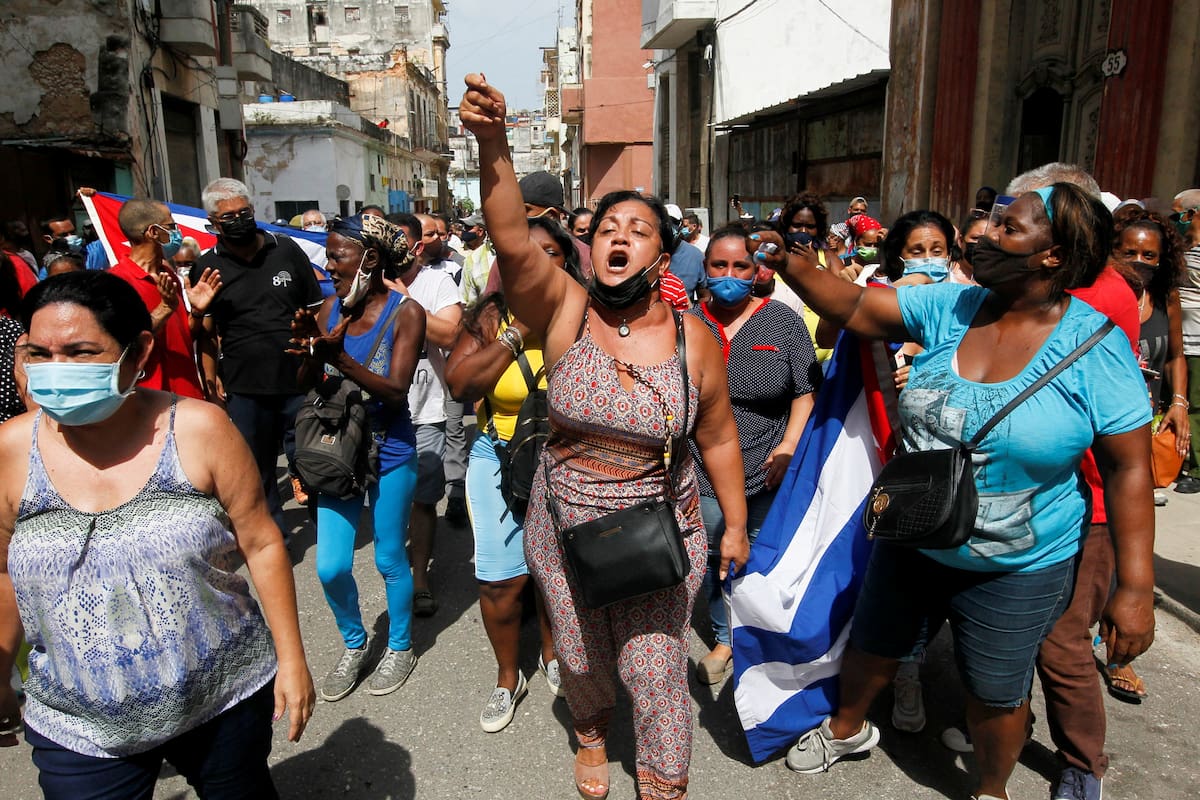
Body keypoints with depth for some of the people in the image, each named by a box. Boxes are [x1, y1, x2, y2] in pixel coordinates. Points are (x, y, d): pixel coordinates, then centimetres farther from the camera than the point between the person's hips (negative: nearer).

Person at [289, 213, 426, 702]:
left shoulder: (404, 313, -13)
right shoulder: (330, 309, 0)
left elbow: (396, 392, -20)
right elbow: (305, 387, -1)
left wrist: (339, 356, -32)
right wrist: (311, 351, -22)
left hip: (389, 455, -4)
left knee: (390, 560, 12)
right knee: (330, 568, 7)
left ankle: (400, 647, 35)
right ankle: (353, 646, 33)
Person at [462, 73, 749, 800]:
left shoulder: (693, 339, -10)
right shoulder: (565, 311, -13)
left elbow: (718, 437, -1)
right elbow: (512, 240, -31)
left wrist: (736, 525, 5)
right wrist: (493, 143, -44)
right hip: (565, 529, 2)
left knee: (656, 670, 8)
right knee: (580, 658, 22)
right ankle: (592, 739, 57)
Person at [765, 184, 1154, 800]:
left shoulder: (1095, 346, -18)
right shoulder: (950, 307, -7)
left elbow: (1129, 469, -15)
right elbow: (853, 308, -7)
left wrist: (1136, 588, -16)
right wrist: (793, 264, -24)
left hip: (1018, 571, -3)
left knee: (995, 696, 17)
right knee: (870, 650, 22)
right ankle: (847, 728, 55)